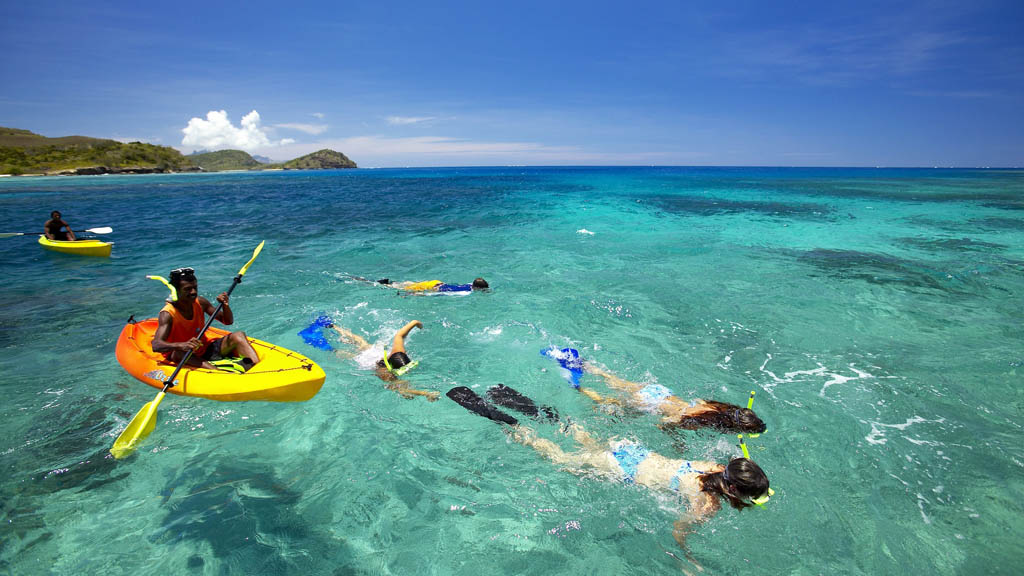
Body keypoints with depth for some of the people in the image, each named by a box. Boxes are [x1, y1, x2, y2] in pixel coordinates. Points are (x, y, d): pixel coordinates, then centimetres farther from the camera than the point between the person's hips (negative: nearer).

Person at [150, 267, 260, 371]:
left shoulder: (200, 303, -2)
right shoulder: (167, 314, -17)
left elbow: (228, 321, 6)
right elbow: (156, 345, -31)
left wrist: (225, 305, -15)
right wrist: (181, 345, -50)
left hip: (205, 350, 5)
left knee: (238, 335, -15)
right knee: (178, 352, -37)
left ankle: (256, 365, -41)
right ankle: (216, 370, -58)